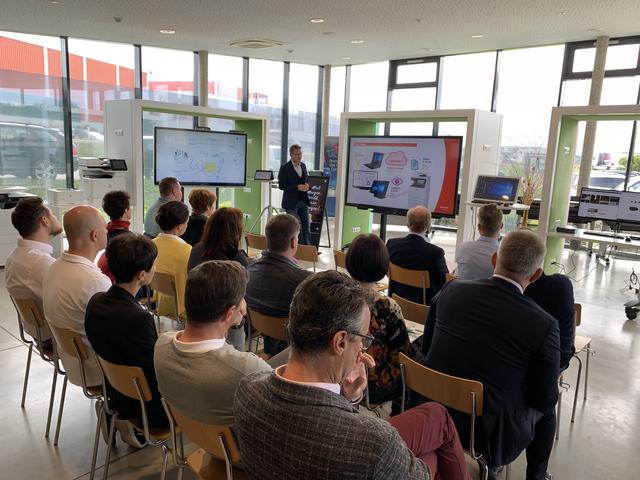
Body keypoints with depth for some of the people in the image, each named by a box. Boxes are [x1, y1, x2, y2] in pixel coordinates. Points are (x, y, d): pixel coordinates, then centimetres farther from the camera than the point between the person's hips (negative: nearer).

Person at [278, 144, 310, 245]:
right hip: (291, 202, -6)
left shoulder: (303, 165, 10)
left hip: (303, 201, 6)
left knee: (306, 227, 9)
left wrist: (307, 185, -5)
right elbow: (281, 185, -13)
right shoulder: (285, 168, -9)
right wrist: (297, 187, -22)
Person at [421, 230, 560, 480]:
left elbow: (426, 348, 4)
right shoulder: (544, 325, -18)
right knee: (546, 408, 26)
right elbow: (544, 400, -8)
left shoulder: (451, 290, -9)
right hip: (489, 436, -3)